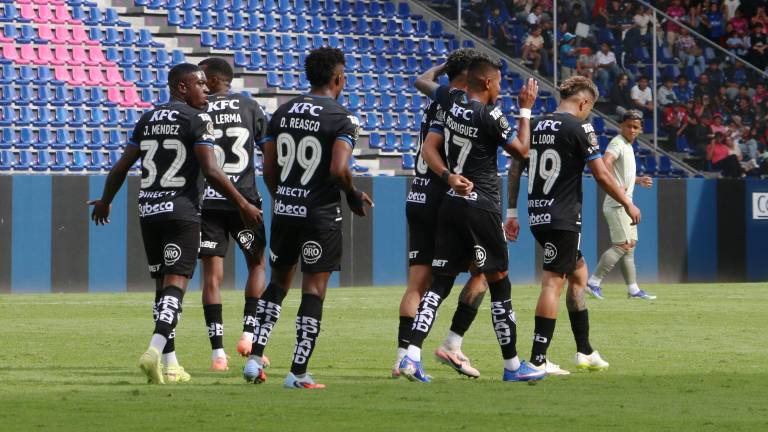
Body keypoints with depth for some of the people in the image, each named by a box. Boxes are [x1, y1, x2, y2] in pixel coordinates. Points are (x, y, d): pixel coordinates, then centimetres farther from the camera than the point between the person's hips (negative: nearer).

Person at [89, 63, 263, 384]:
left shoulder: (147, 120, 12)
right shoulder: (197, 120, -6)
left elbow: (121, 167, 15)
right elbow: (211, 171, -14)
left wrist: (105, 201, 31)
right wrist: (243, 205, -7)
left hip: (148, 210, 6)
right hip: (182, 211, -6)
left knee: (162, 284, 13)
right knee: (175, 283, -10)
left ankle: (170, 364, 14)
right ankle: (155, 351, -29)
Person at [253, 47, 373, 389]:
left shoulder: (283, 113, 6)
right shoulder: (343, 119, -11)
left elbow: (268, 169, 7)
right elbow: (339, 170, -23)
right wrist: (354, 196, -3)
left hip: (284, 210, 5)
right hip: (321, 214, -5)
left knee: (278, 283, 19)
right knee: (313, 291, 1)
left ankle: (254, 358, 11)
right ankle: (298, 373, 0)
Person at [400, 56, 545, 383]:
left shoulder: (450, 101, 4)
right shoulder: (490, 116, -13)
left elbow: (422, 82, 25)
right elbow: (521, 150, 2)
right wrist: (525, 110, 11)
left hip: (451, 203, 6)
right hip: (481, 206, -6)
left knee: (439, 283, 6)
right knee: (499, 284, 3)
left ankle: (411, 356, -9)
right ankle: (512, 366, 9)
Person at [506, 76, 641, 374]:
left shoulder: (535, 126, 10)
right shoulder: (580, 128, -9)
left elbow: (515, 169, 12)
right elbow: (602, 176, -8)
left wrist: (512, 212, 18)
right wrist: (628, 204, 5)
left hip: (537, 216, 8)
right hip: (563, 219, -8)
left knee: (578, 272, 20)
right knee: (553, 282, -7)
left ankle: (585, 352, 24)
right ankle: (538, 360, -11)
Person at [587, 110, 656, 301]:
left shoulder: (628, 146, 18)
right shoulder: (617, 143, -13)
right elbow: (606, 162, -32)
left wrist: (639, 180, 18)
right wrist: (616, 186, -33)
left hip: (625, 204, 10)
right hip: (617, 204, -10)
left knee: (630, 244, 11)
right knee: (622, 245, -13)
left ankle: (633, 289, 16)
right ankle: (594, 282, -12)